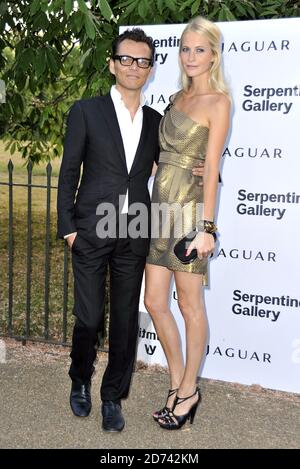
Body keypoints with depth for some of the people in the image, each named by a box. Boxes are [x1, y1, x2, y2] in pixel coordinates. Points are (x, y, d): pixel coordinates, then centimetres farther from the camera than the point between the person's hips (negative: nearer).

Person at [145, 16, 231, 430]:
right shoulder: (177, 97, 16)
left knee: (190, 305, 4)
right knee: (154, 301, 9)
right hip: (161, 207, 8)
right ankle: (179, 386, 24)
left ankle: (188, 391, 20)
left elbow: (211, 168, -12)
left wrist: (207, 227, -16)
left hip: (189, 209, -8)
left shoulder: (217, 102, -6)